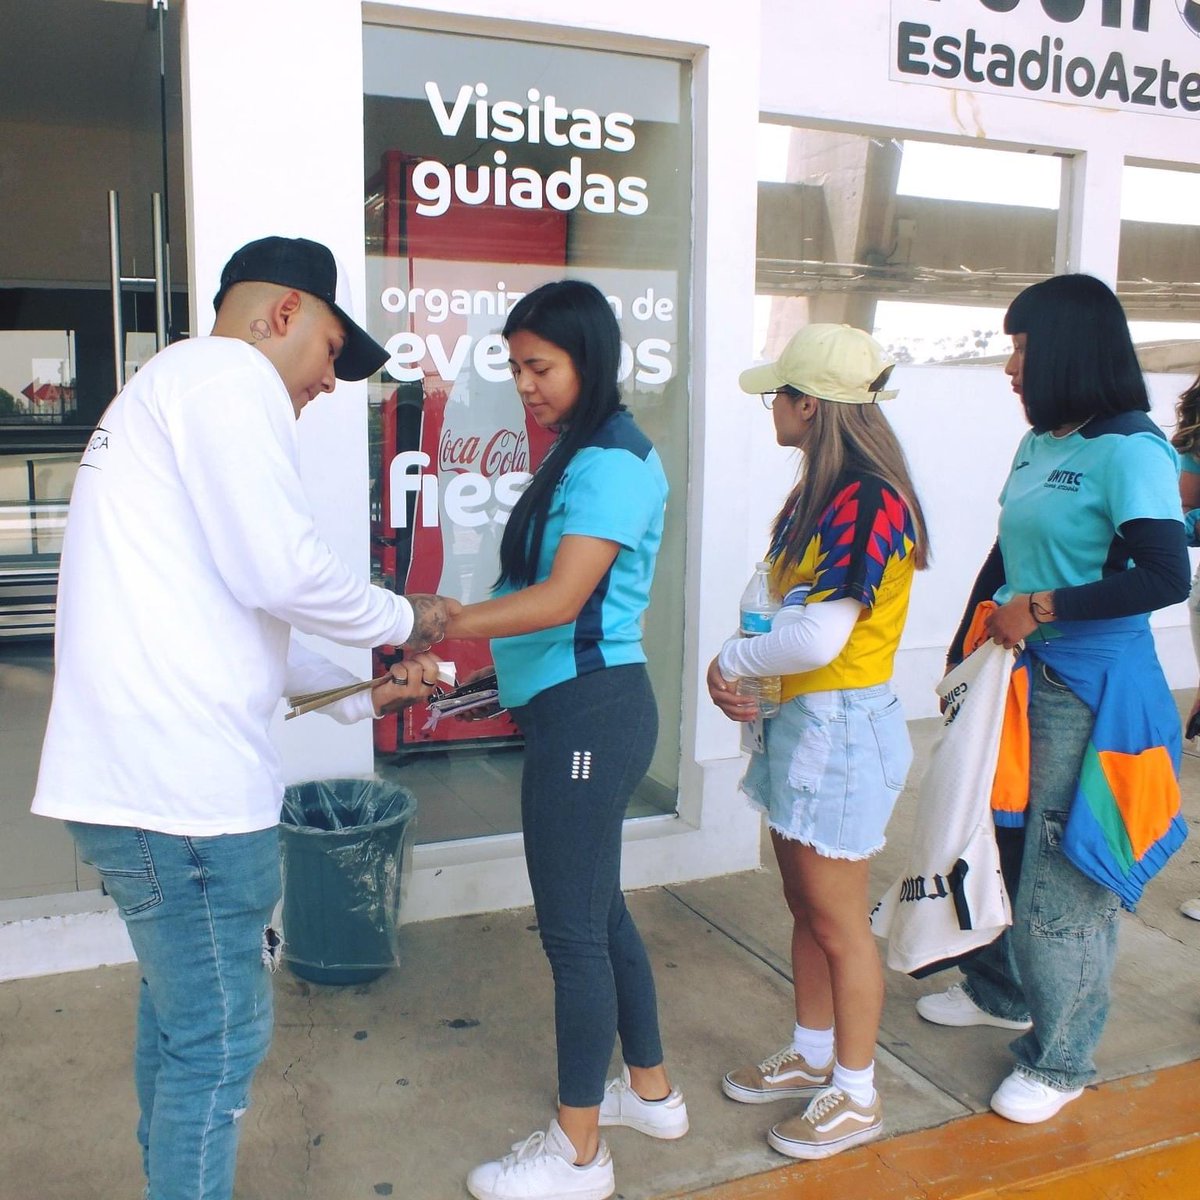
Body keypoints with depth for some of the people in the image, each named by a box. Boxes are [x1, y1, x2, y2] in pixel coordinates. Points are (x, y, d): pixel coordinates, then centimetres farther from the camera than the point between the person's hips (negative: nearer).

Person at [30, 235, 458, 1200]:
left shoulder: (170, 392, 25)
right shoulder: (230, 373, -7)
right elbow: (281, 571, -18)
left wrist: (360, 695, 21)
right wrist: (404, 620, -1)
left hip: (133, 775, 11)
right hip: (184, 785, -11)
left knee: (179, 1010, 22)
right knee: (221, 1034, 2)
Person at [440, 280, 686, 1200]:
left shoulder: (610, 463, -16)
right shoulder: (583, 457, 14)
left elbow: (561, 599, -25)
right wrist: (515, 683, 16)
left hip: (590, 711, -10)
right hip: (576, 708, 10)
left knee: (574, 927, 1)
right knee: (599, 908, 20)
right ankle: (651, 1089, 39)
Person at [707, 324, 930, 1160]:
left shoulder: (867, 502, -22)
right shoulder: (821, 491, 8)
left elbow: (816, 637, -27)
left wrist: (731, 662, -10)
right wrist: (746, 672, -5)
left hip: (841, 727, -9)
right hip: (799, 718, 9)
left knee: (838, 921, 5)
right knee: (804, 905, 20)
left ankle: (856, 1095, 23)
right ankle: (812, 1056, 38)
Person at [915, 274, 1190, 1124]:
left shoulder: (1131, 452, -16)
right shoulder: (1038, 445, 9)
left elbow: (1166, 577, -26)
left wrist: (1040, 608, -20)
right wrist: (965, 649, 16)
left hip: (1089, 692, -8)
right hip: (1021, 676, 8)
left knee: (1063, 872, 2)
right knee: (995, 837, 19)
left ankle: (1061, 1060, 21)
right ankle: (1001, 991, 42)